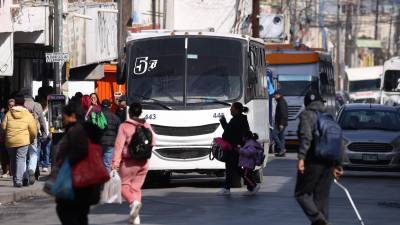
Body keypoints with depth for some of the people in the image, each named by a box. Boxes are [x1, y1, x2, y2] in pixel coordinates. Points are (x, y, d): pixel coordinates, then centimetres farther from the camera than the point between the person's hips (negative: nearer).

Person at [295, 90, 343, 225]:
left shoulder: (307, 115, -4)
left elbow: (306, 136, -19)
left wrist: (301, 158, -21)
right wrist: (337, 165, 18)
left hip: (312, 163, -6)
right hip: (328, 164, 6)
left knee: (301, 194, 4)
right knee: (322, 197, 11)